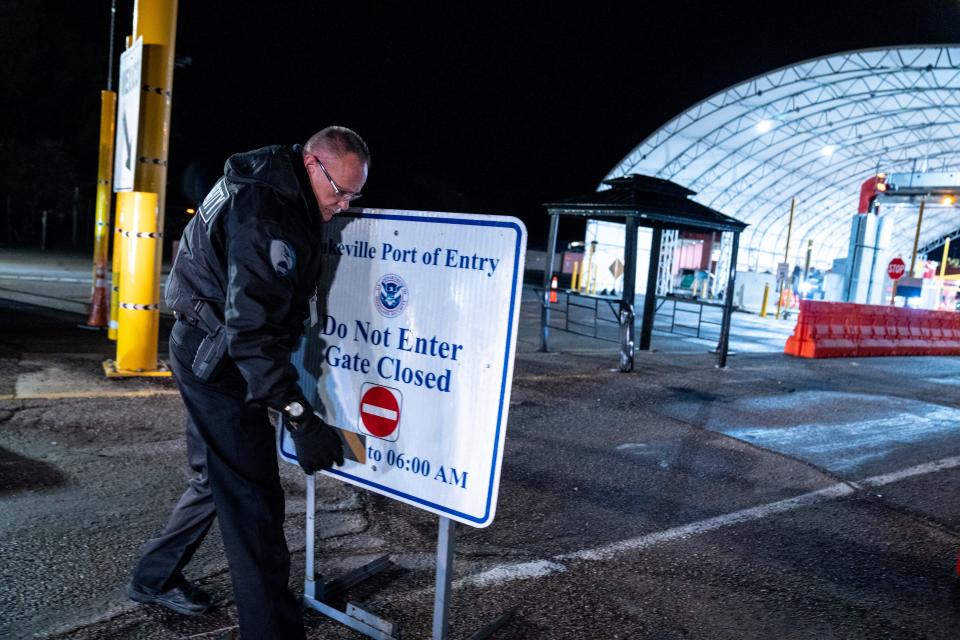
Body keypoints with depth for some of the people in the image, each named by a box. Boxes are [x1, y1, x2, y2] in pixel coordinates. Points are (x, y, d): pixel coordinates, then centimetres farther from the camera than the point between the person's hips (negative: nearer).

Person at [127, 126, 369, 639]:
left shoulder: (278, 192, 7)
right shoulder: (263, 213, -26)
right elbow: (252, 327, -33)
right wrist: (299, 416, -36)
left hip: (214, 356, 10)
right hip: (217, 360, -10)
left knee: (219, 478, 22)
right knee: (252, 500, -6)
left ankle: (154, 578, 40)